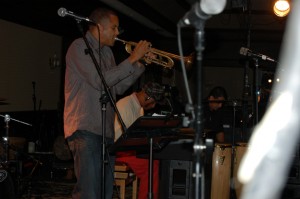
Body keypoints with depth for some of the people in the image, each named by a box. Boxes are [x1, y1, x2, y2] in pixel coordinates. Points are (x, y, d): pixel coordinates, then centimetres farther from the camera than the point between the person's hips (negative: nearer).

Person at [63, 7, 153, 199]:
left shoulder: (107, 52, 20)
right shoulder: (79, 47, -6)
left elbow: (119, 88, 19)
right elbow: (100, 81, -18)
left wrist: (141, 64, 10)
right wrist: (132, 58, -13)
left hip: (106, 130, 9)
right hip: (85, 129, -9)